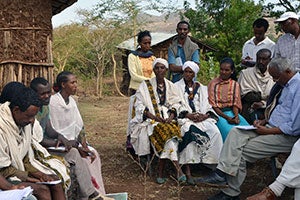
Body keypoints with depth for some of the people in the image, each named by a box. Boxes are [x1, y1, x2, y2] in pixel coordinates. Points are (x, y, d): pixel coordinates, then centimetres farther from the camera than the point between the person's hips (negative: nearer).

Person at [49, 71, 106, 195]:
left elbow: (79, 127, 5)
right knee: (83, 158, -21)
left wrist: (84, 145, -9)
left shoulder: (71, 100, 7)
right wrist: (77, 147, -18)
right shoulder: (53, 102, -16)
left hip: (74, 141, 7)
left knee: (93, 153, -9)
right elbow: (55, 132, -17)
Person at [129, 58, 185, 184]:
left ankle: (160, 172, -27)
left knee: (170, 132, -31)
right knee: (163, 130, -34)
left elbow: (176, 104, 13)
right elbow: (139, 106, -3)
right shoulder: (145, 85, 5)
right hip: (150, 120, -3)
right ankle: (178, 169, -33)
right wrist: (154, 117, -16)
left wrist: (171, 116, -9)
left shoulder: (171, 86, 16)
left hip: (167, 119, 3)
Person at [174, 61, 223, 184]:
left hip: (202, 117, 3)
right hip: (185, 118, -3)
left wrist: (205, 115, -9)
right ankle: (187, 171, -37)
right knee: (190, 131, -35)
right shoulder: (177, 87, 12)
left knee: (215, 132, -27)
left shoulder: (201, 88, 22)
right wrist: (189, 115, -14)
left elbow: (207, 105, 13)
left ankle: (216, 164, -21)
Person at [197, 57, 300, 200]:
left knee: (242, 152, -15)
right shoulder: (287, 84, 12)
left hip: (287, 136, -9)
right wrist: (265, 121, 6)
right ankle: (222, 173, -20)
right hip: (271, 127, 9)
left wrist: (268, 131, -16)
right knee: (236, 133, -10)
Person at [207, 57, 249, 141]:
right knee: (229, 131, -32)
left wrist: (236, 116, -14)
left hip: (231, 112, 3)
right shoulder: (213, 83, 3)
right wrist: (226, 117, -14)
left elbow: (236, 103, 8)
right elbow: (212, 105, -3)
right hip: (218, 113, -3)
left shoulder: (235, 84, 13)